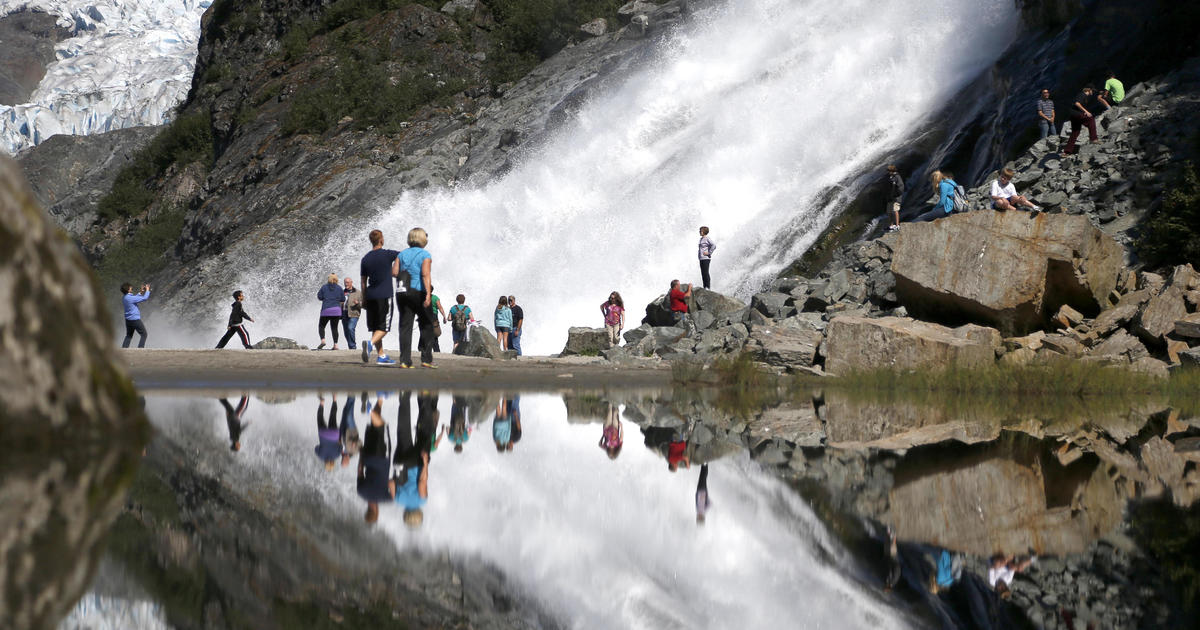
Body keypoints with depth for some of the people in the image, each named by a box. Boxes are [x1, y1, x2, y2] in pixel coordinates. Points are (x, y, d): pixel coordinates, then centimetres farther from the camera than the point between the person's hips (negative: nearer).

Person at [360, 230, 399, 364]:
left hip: (371, 296, 5)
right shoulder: (388, 254, -7)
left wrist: (364, 299, 17)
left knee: (375, 327, 12)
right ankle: (370, 343, -30)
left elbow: (363, 281, 10)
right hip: (384, 296, -5)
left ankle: (381, 355, 15)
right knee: (384, 328, -4)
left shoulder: (365, 259, 6)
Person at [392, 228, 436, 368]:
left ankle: (405, 360, -7)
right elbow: (426, 274, -16)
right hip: (419, 292, -4)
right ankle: (426, 359, 6)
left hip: (402, 293, 4)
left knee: (405, 327, 1)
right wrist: (428, 294, -22)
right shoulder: (425, 255, -5)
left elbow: (394, 272, 1)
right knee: (426, 327, 9)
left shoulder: (402, 254, 9)